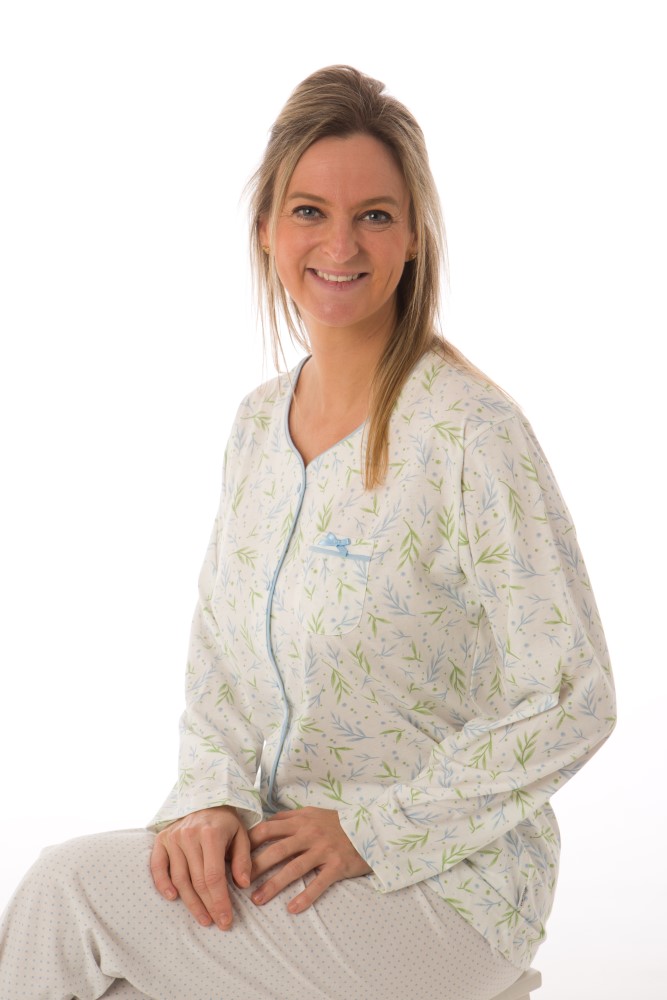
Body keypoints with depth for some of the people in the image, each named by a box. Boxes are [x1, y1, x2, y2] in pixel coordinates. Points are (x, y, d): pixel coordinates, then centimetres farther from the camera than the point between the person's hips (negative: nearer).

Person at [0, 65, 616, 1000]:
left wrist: (372, 830, -17)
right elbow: (218, 653, 11)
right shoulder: (259, 420, 6)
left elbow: (571, 700, -17)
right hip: (274, 853, 6)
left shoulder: (471, 432, -17)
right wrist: (214, 799, -8)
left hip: (440, 882, -6)